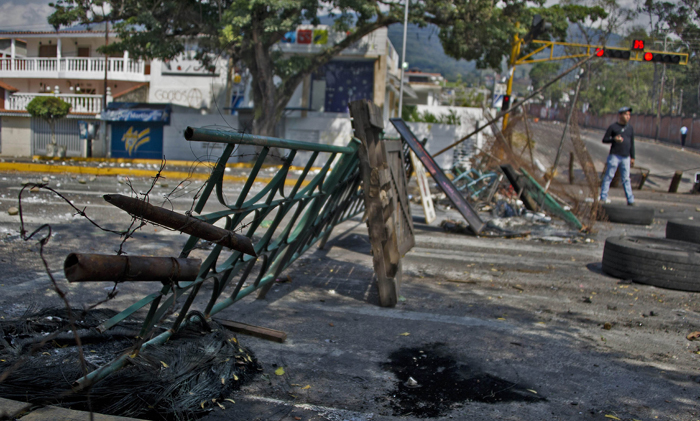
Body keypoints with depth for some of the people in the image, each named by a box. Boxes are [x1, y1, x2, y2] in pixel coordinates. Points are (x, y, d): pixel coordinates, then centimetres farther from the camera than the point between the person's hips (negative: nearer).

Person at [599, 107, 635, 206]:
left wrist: (632, 157, 14)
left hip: (625, 157, 4)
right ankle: (603, 196, 1)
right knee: (609, 176, -3)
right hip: (614, 156, -3)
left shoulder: (630, 128, 14)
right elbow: (604, 140, 2)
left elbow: (632, 144, 17)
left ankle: (630, 200, 4)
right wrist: (614, 139, -16)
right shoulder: (613, 127, 2)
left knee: (626, 179, 4)